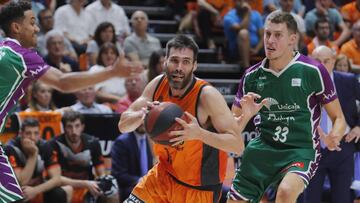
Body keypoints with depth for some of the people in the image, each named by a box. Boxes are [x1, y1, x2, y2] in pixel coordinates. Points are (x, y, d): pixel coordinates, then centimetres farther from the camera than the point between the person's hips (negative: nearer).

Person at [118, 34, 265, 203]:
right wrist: (142, 115, -27)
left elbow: (237, 145, -25)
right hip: (164, 175, 6)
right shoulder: (158, 85, -8)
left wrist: (199, 133, -42)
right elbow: (123, 125, -4)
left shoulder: (207, 95, -24)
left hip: (198, 189, -5)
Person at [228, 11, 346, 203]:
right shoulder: (252, 76, 3)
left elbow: (338, 117, -3)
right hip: (263, 149, 5)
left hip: (301, 150, -5)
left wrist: (334, 138, -25)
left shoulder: (313, 71, -9)